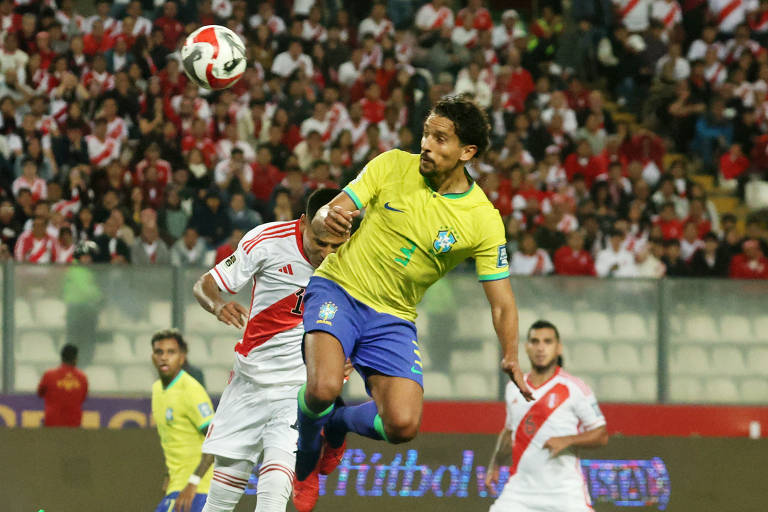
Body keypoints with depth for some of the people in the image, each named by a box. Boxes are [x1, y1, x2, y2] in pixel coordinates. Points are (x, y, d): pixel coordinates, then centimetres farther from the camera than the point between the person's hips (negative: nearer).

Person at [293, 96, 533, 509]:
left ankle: (336, 422, 19)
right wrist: (328, 218, -33)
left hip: (393, 319, 2)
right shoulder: (392, 166, -7)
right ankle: (306, 458, 7)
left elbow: (502, 302, -4)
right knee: (323, 388, -29)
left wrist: (511, 358, -22)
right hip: (338, 289, -2)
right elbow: (332, 210, -6)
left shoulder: (484, 220, -8)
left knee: (402, 425, -17)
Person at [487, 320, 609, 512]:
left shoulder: (574, 388, -4)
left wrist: (566, 441, -19)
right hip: (520, 487, 4)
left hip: (565, 490, -4)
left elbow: (601, 435, -3)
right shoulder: (514, 388, 12)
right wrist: (495, 464, 15)